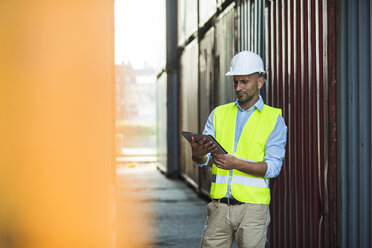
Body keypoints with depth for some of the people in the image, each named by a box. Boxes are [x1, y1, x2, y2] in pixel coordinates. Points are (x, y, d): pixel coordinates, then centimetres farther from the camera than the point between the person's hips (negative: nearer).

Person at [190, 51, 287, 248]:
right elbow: (202, 159, 4)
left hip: (252, 207, -3)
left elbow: (273, 166, -6)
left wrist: (237, 163, -22)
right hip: (219, 206, 3)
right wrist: (198, 153, -21)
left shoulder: (274, 119, 4)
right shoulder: (219, 114, 13)